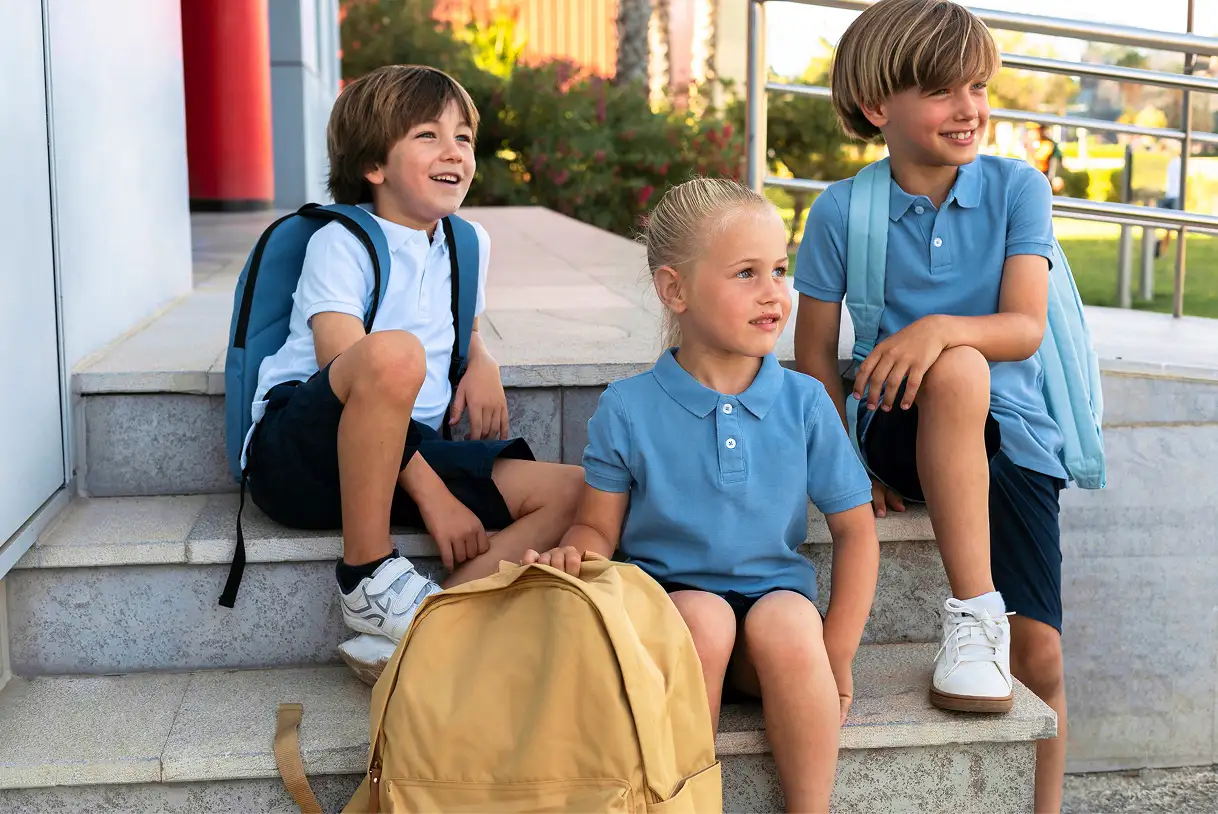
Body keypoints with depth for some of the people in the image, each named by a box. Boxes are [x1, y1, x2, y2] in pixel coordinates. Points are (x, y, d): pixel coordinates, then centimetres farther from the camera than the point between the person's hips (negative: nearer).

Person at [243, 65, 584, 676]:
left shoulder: (470, 243, 15)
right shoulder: (341, 242, -6)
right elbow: (345, 366, -18)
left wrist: (483, 362, 8)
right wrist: (433, 494, -24)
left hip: (412, 454, 6)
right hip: (300, 453, -6)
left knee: (571, 491, -13)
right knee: (395, 352, -38)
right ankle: (367, 575, -23)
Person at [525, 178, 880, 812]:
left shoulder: (804, 403, -1)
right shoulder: (627, 409, -3)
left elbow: (854, 529, 4)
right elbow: (598, 528, 3)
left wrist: (833, 660, -2)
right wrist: (571, 555, -23)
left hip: (776, 594, 1)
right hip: (665, 597, -1)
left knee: (786, 624, -32)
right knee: (703, 616, -33)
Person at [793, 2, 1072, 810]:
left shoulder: (1019, 188, -1)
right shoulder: (841, 211, -2)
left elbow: (1025, 327, -11)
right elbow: (815, 352, 2)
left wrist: (940, 327, -31)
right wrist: (849, 464, -7)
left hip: (1013, 436, 2)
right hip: (907, 435, -1)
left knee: (1039, 655, -8)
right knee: (957, 371, -37)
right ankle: (974, 614, -29)